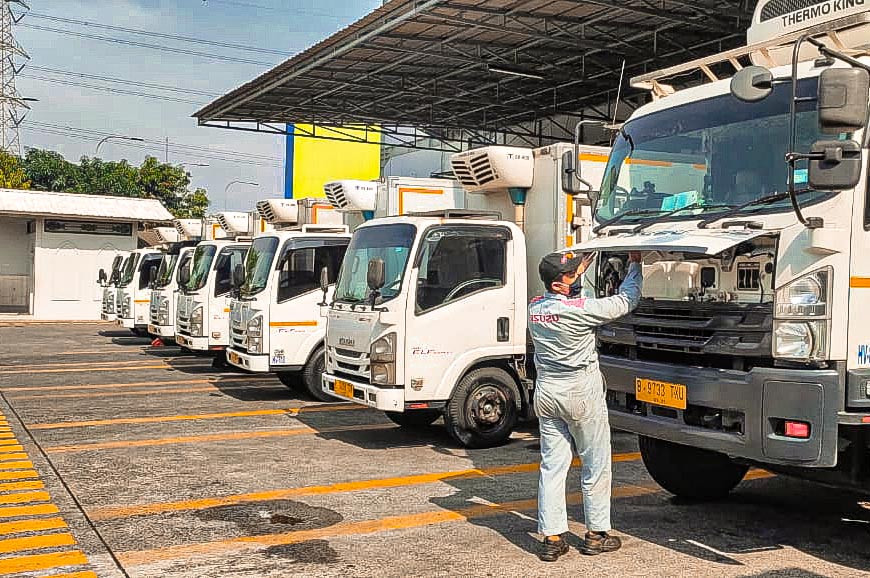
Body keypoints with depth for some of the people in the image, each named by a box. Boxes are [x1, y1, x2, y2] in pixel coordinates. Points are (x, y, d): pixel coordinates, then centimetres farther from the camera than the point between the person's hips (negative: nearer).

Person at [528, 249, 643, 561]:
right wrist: (634, 265, 6)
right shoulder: (580, 310, -18)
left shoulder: (535, 308, 0)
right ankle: (596, 535, 17)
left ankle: (551, 538, 9)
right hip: (581, 395, -6)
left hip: (546, 393, 6)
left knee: (552, 466, 8)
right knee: (596, 466, 9)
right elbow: (626, 301, -7)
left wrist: (580, 269, 22)